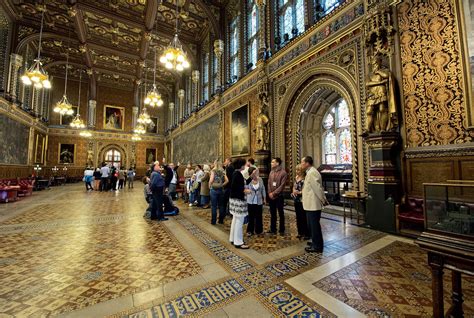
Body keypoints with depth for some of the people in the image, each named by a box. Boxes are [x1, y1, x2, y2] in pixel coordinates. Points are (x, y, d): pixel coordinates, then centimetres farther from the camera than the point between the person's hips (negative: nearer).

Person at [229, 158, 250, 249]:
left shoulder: (236, 173, 11)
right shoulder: (237, 174, -18)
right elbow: (233, 187, -25)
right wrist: (244, 190, -19)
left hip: (235, 198, 10)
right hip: (238, 199, -10)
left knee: (235, 219, 17)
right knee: (239, 221, -2)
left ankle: (233, 239, 28)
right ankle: (238, 242, 8)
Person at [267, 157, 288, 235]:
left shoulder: (283, 172, -9)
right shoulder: (271, 172, 9)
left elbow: (282, 185, -14)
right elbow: (269, 183, 8)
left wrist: (274, 193, -15)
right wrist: (270, 193, -4)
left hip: (279, 196, -5)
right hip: (271, 196, 5)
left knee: (280, 213, 7)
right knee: (272, 213, 13)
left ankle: (282, 230, 20)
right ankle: (273, 229, 24)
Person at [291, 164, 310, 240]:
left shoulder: (305, 179, -16)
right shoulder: (296, 178, 9)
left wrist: (299, 192, -17)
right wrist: (294, 191, -2)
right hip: (296, 200, 8)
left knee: (304, 218, 2)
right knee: (298, 217, 16)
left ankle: (307, 234, 16)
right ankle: (300, 232, 29)